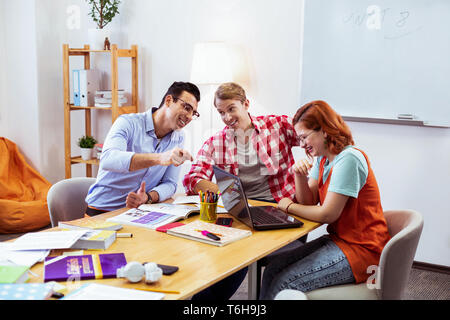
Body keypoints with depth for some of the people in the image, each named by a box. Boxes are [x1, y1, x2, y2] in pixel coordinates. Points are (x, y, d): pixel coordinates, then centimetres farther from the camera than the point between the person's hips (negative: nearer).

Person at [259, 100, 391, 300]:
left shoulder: (348, 159, -19)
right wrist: (300, 176, -8)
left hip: (361, 250, -9)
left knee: (283, 284, -17)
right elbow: (308, 202, 11)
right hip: (338, 239, 9)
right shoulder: (323, 158, 10)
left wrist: (290, 207, -5)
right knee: (272, 272, -4)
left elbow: (328, 214, -20)